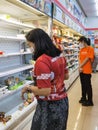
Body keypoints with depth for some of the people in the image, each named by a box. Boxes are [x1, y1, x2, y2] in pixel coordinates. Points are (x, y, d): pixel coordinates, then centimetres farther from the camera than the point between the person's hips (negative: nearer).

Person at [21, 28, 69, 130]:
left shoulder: (41, 61, -25)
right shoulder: (60, 55, 0)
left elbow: (45, 91, -25)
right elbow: (66, 76, 12)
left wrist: (28, 88, -11)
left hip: (49, 106, -7)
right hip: (63, 101, 8)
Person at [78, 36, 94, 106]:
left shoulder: (90, 49, -10)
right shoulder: (81, 49, 11)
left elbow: (87, 59, -15)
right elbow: (79, 59, 7)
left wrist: (80, 66, -9)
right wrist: (80, 67, -6)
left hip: (87, 71, -7)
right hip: (81, 71, 7)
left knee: (88, 86, 1)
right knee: (83, 85, 16)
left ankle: (90, 101, 13)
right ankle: (83, 98, 30)